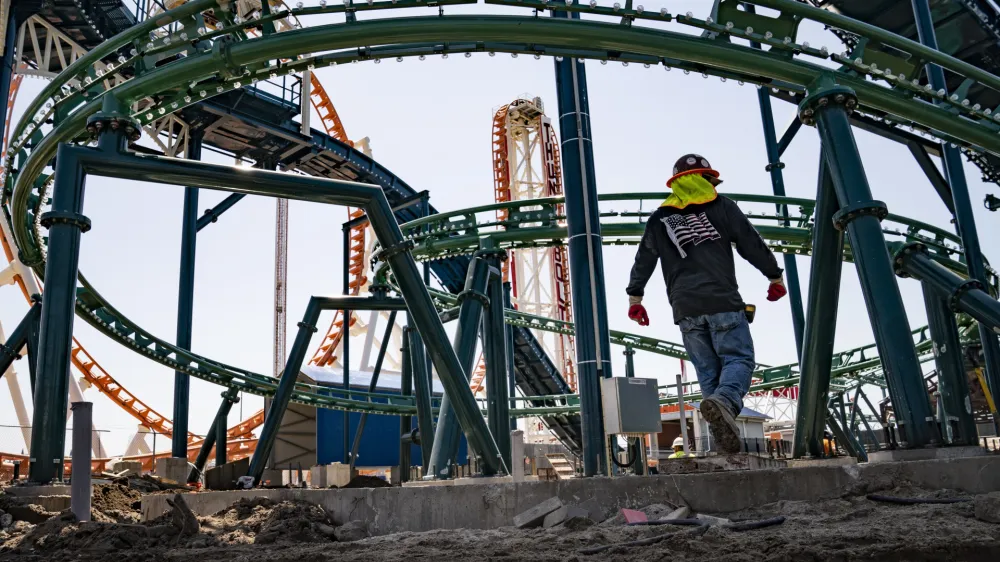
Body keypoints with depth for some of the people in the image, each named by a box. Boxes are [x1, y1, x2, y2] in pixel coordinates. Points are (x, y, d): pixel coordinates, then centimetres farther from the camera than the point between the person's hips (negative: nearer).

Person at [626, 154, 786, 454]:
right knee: (738, 357, -3)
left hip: (685, 308, 3)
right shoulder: (721, 206, 8)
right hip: (722, 301, -3)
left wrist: (635, 298, 31)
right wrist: (775, 277, 22)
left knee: (707, 370, 7)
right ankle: (724, 400, -33)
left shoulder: (659, 219, 17)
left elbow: (644, 260, 21)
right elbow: (752, 244, 9)